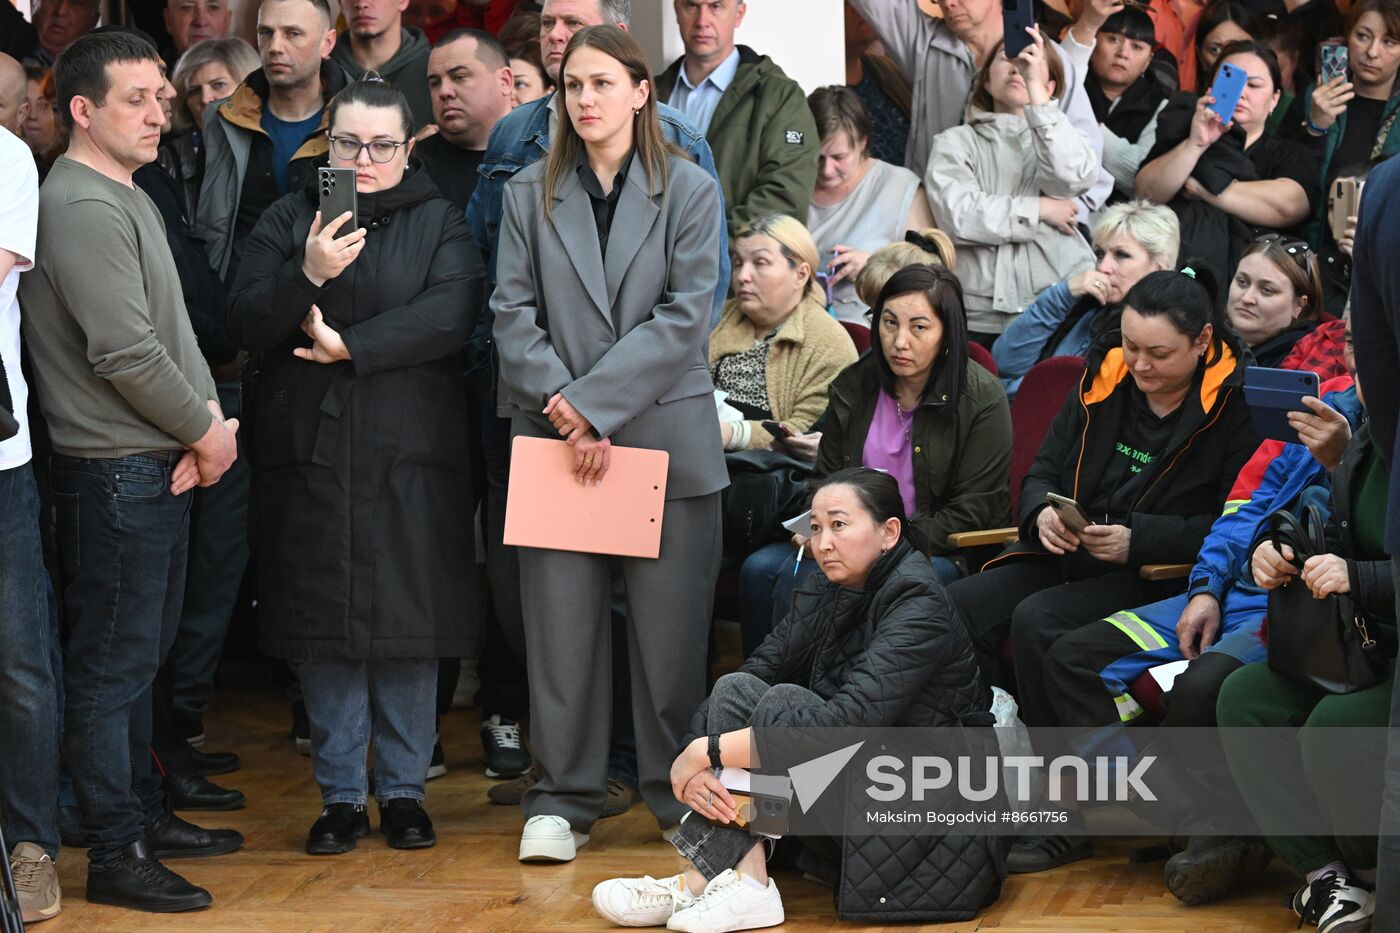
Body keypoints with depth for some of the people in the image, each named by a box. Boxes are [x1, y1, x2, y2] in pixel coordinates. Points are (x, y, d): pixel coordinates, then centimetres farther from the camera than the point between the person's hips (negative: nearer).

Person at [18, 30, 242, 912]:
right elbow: (127, 353, -23)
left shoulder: (130, 200, 14)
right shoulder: (83, 209, -18)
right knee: (111, 664, -3)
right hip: (116, 471, -10)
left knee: (142, 652, 19)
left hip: (160, 464, 10)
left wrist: (209, 414, -1)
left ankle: (145, 813, 30)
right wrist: (205, 432, -11)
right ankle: (116, 855, 2)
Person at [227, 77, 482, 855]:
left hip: (410, 455, -1)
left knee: (410, 623, 0)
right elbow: (245, 323, -1)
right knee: (325, 627, 2)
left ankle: (404, 788, 11)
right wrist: (307, 275, -17)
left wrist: (350, 345, -14)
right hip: (311, 450, 1)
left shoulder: (439, 224, 7)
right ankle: (340, 793, 11)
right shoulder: (287, 221, 11)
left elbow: (450, 315, -11)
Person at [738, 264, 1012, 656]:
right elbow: (826, 478, 16)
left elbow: (972, 513, -10)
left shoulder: (981, 399, -8)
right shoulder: (854, 386, 8)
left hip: (943, 553, -6)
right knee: (760, 568, -19)